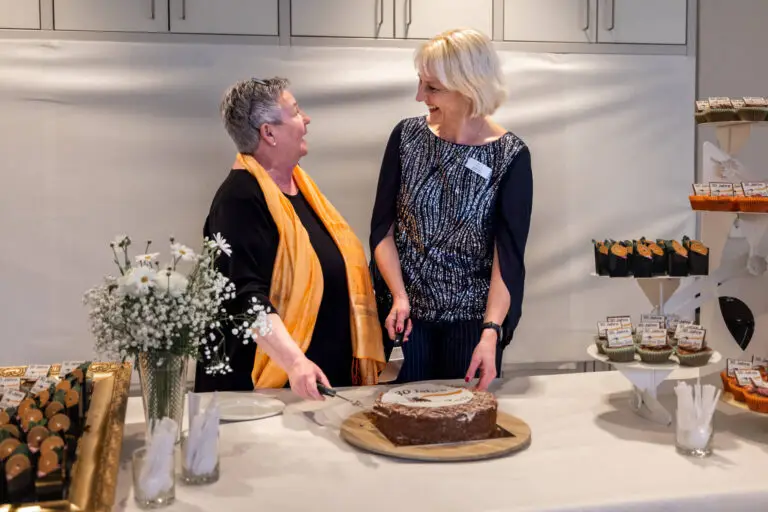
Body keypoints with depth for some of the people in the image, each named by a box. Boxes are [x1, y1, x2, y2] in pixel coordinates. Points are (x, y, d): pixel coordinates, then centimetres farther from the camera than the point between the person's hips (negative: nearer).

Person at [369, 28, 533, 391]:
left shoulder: (510, 156, -12)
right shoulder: (407, 136, -4)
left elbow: (509, 255, -13)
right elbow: (382, 228, -2)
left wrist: (491, 332, -23)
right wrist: (399, 297, -13)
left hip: (470, 316, -2)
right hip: (404, 310, 2)